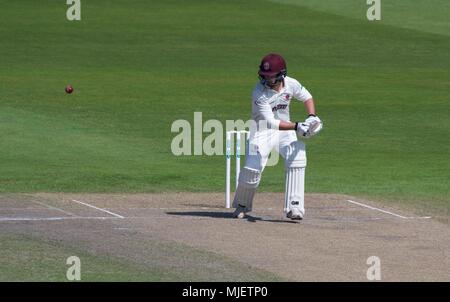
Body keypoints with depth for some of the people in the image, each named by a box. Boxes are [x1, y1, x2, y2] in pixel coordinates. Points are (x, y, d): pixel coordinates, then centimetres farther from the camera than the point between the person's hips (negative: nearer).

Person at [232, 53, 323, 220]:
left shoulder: (291, 84, -11)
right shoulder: (259, 93, -25)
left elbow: (307, 97, 11)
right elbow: (270, 122, -32)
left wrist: (312, 117, -8)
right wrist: (297, 127, -40)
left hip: (286, 130, 3)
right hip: (262, 131, -3)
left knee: (297, 159, -20)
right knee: (252, 167, -16)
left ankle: (294, 207, -19)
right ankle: (242, 205, 12)